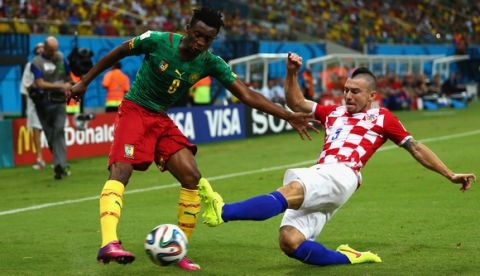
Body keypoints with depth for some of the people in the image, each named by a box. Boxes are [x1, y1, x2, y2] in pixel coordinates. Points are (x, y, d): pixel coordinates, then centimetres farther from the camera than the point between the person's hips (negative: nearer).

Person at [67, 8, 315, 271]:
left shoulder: (210, 63, -7)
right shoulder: (157, 41, -17)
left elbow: (247, 95, -9)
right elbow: (117, 53, -1)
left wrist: (288, 116, -16)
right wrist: (84, 82, 4)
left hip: (162, 120, 5)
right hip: (134, 111, -5)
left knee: (192, 177, -8)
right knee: (121, 170, -27)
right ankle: (108, 244, -44)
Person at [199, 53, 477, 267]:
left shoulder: (381, 117, 18)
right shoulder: (334, 112, 31)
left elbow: (416, 148, 20)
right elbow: (296, 102, 36)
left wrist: (451, 175, 17)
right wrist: (292, 73, 20)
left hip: (341, 176, -6)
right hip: (319, 176, 6)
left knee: (291, 190, -34)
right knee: (290, 241, -15)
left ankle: (223, 212, -54)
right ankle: (350, 258, 2)